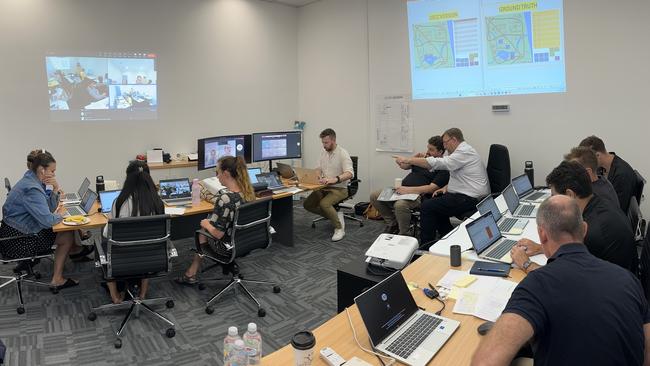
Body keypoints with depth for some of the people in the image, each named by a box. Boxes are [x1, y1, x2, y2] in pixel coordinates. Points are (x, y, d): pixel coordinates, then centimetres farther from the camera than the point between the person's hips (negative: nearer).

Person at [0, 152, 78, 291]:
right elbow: (48, 220, -31)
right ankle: (57, 279, 9)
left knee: (64, 231, 17)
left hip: (14, 232, 9)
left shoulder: (31, 181, 6)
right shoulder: (32, 189, -25)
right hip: (16, 242, -9)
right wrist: (60, 215, -9)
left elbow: (50, 208, 10)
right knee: (68, 237, 0)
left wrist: (55, 189, -6)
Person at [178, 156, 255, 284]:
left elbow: (218, 233, -25)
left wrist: (206, 224, -5)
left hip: (229, 247, -7)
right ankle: (191, 273, 33)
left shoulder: (225, 198, -30)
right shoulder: (248, 190, -6)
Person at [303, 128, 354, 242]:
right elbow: (319, 169, 15)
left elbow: (349, 173, -28)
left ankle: (339, 228, -13)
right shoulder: (323, 152, 9)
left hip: (339, 189, -8)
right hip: (324, 187, 8)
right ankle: (335, 216, 8)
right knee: (307, 204, -5)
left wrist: (335, 179, -44)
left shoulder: (343, 153, -15)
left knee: (324, 203, -32)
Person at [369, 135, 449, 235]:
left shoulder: (443, 168, -5)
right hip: (402, 190, 8)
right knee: (374, 196, -3)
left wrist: (408, 190, -23)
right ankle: (392, 224, 8)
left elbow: (432, 188, -17)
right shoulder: (424, 158, 18)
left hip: (419, 195, -8)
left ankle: (403, 235, -16)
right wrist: (415, 157, 4)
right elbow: (403, 166, 22)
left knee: (400, 205, -39)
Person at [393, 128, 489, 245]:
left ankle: (426, 246, -1)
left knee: (426, 206, -12)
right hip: (469, 195, 11)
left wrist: (407, 160, -24)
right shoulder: (463, 151, 17)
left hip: (470, 199, -11)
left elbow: (437, 163, -26)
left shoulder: (464, 152, -16)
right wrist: (446, 187, 6)